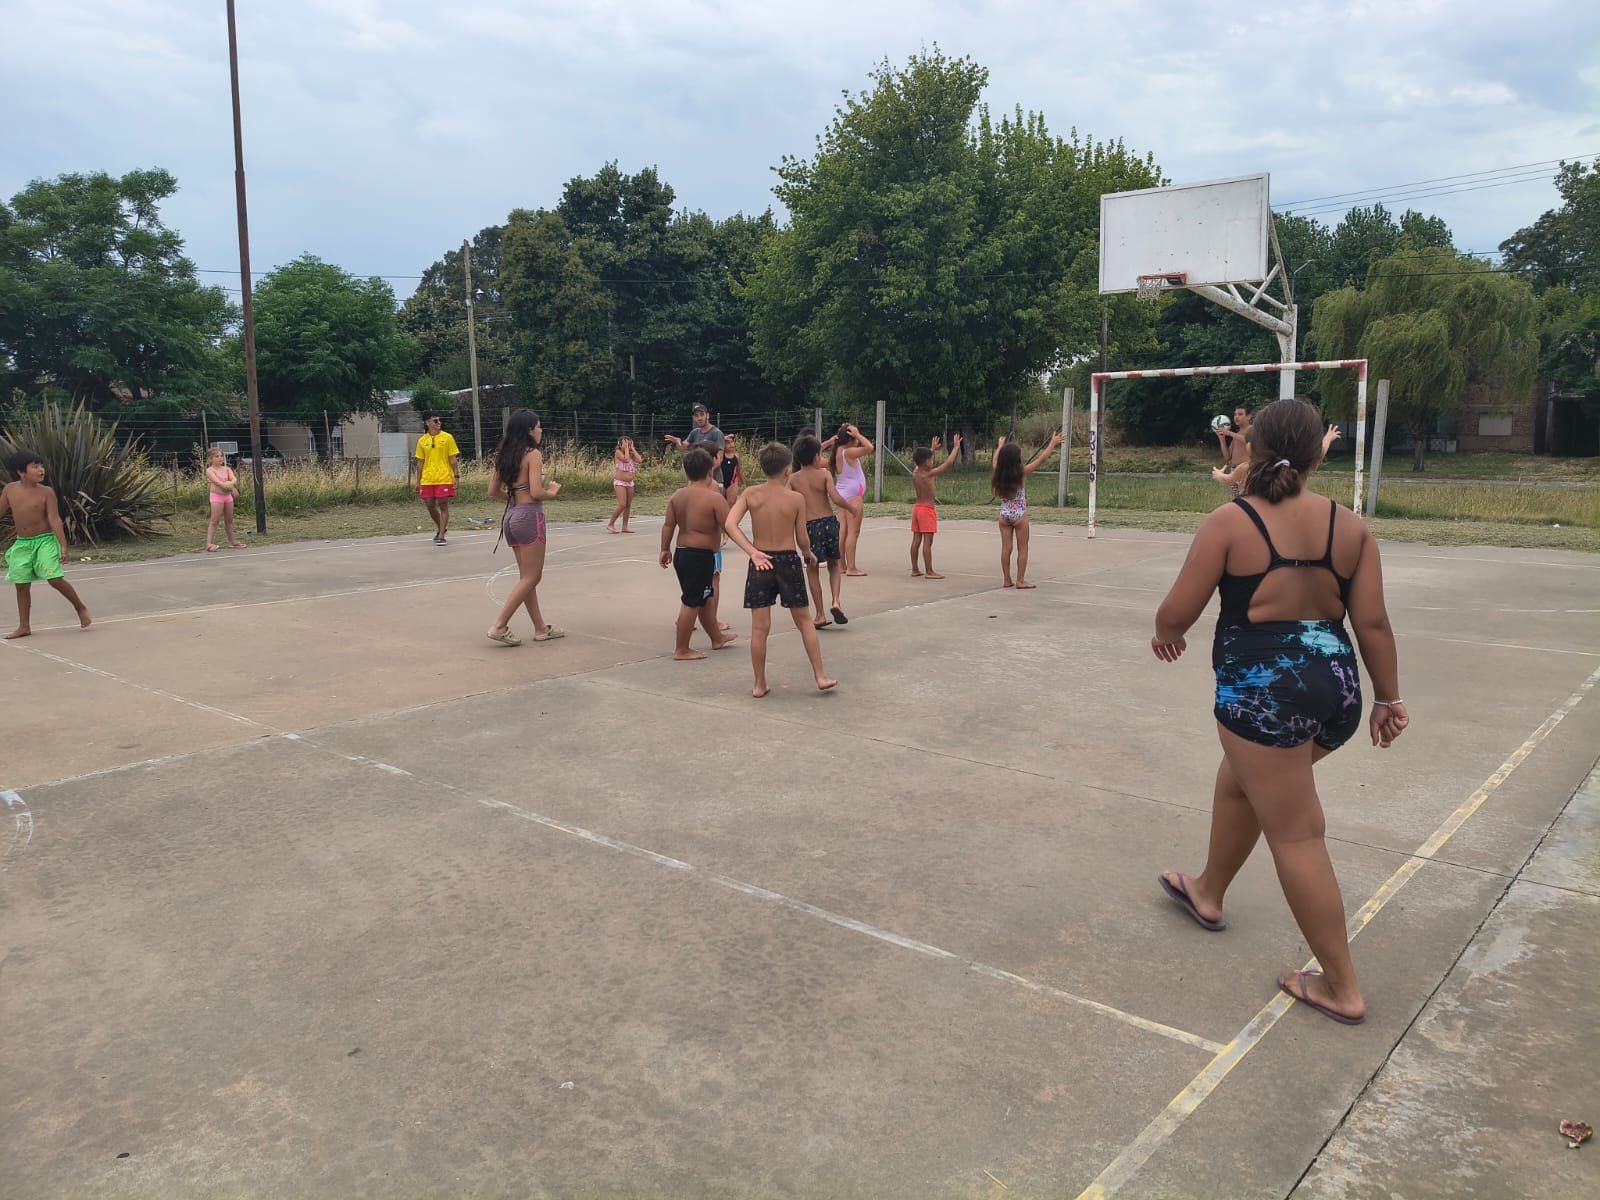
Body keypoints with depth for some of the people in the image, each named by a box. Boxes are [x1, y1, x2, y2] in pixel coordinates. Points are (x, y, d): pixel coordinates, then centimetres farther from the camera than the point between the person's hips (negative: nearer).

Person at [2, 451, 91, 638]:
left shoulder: (46, 492, -8)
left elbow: (54, 519, -12)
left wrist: (63, 546, -18)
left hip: (44, 540, -4)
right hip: (22, 543, 4)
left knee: (54, 579, -14)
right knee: (21, 585, 7)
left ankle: (81, 608, 8)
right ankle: (24, 626, 16)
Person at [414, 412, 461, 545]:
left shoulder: (447, 438, 1)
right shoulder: (422, 441, 8)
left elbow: (453, 459, 0)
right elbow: (421, 462, 12)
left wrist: (457, 476, -7)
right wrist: (418, 482, 10)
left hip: (444, 479, -3)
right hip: (427, 480, 3)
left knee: (443, 506, -6)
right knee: (430, 506, 7)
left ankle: (441, 536, -2)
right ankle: (440, 528, 30)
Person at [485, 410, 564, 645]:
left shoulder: (505, 455, 11)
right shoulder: (533, 454, -12)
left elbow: (493, 492, 11)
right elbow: (536, 492, -19)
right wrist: (553, 492, 0)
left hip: (511, 516, 8)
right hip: (530, 516, -8)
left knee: (527, 576, 14)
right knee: (531, 577, -1)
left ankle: (541, 628, 21)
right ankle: (499, 626, -4)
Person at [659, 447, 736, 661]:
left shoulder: (677, 495, 4)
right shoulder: (713, 498, -16)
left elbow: (668, 525, 6)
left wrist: (665, 549, 15)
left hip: (681, 553, 8)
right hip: (701, 556, -8)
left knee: (703, 599, 21)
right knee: (691, 602, 0)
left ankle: (717, 638, 38)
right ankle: (681, 650, 7)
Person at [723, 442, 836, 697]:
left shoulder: (750, 494, -3)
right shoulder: (796, 498, -7)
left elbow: (730, 524, -15)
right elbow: (802, 539, -3)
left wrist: (752, 552, -15)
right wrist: (809, 555, 17)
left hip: (761, 562, 1)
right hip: (788, 561, -1)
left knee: (759, 627, 6)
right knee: (804, 621, 14)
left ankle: (759, 685, 12)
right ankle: (821, 676, 17)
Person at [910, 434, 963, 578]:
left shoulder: (914, 474, 2)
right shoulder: (929, 474, -18)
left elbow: (922, 462, 25)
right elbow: (949, 463, -16)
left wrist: (932, 449, 33)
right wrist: (956, 447, -4)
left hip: (917, 508, 8)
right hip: (928, 509, -8)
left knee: (916, 540, 10)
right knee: (927, 542, -5)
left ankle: (915, 569, 15)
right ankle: (929, 572, -3)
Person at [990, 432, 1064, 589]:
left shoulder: (999, 472, -3)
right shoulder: (1022, 472, -14)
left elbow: (995, 460, 20)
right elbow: (1041, 459, -7)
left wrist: (1000, 445, 36)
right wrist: (1053, 443, 4)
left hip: (1004, 513, 4)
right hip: (1019, 514, -4)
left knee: (1006, 548, 7)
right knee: (1022, 549, 4)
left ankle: (1007, 580, 11)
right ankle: (1020, 581, 4)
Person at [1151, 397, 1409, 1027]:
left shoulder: (1230, 520, -11)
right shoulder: (1350, 526, 2)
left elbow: (1177, 611, -8)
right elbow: (1373, 625, 3)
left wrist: (1165, 636, 14)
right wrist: (1388, 698, 15)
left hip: (1262, 687, -6)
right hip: (1335, 684, 7)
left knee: (1296, 834, 4)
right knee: (1238, 781, 28)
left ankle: (1341, 988, 15)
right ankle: (1208, 892, 48)